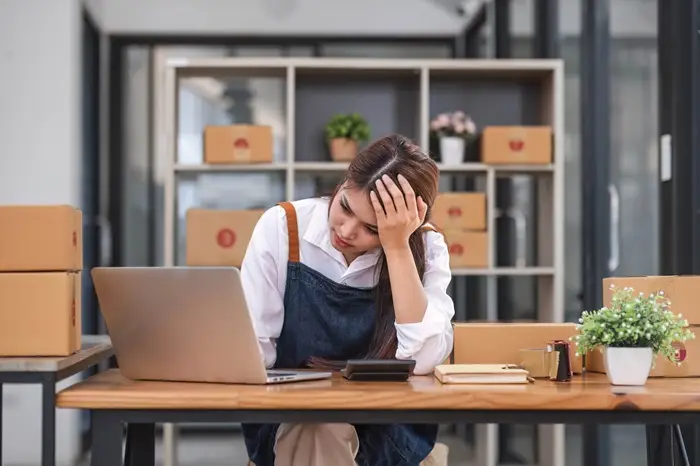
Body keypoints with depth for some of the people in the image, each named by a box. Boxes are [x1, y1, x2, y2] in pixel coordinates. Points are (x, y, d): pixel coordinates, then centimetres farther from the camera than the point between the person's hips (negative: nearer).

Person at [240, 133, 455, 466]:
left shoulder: (426, 249, -9)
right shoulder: (281, 227, -11)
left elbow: (423, 360, -23)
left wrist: (397, 247, -25)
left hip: (387, 428, 0)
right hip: (289, 422, 0)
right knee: (317, 430, -33)